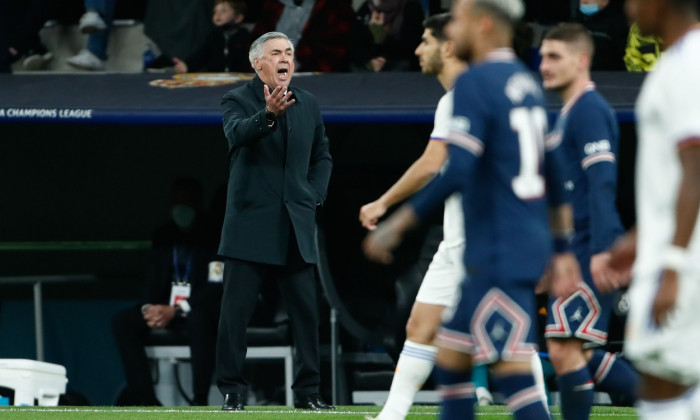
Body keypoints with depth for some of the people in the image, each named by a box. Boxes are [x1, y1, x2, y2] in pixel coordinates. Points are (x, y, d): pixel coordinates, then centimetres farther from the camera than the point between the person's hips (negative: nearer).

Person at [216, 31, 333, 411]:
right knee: (236, 311, -2)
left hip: (295, 224, 4)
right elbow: (237, 133, -25)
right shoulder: (237, 100, -3)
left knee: (306, 310, 3)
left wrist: (314, 196, 5)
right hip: (250, 223, -4)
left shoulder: (308, 104, 12)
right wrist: (268, 114, -44)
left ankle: (307, 391, 10)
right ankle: (231, 390, 5)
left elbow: (322, 157, 20)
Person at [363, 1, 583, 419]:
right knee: (451, 353, 15)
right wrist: (563, 250, 22)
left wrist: (398, 223, -16)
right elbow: (554, 173, 18)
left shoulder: (475, 83, -12)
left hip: (499, 254, -9)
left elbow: (458, 170, -21)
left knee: (513, 371, -10)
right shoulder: (526, 82, 15)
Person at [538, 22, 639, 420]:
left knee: (565, 350, -10)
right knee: (576, 354, 10)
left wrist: (602, 249, -28)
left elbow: (602, 184, -20)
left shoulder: (590, 111, -11)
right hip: (571, 251, 10)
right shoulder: (568, 114, 19)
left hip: (589, 254, -10)